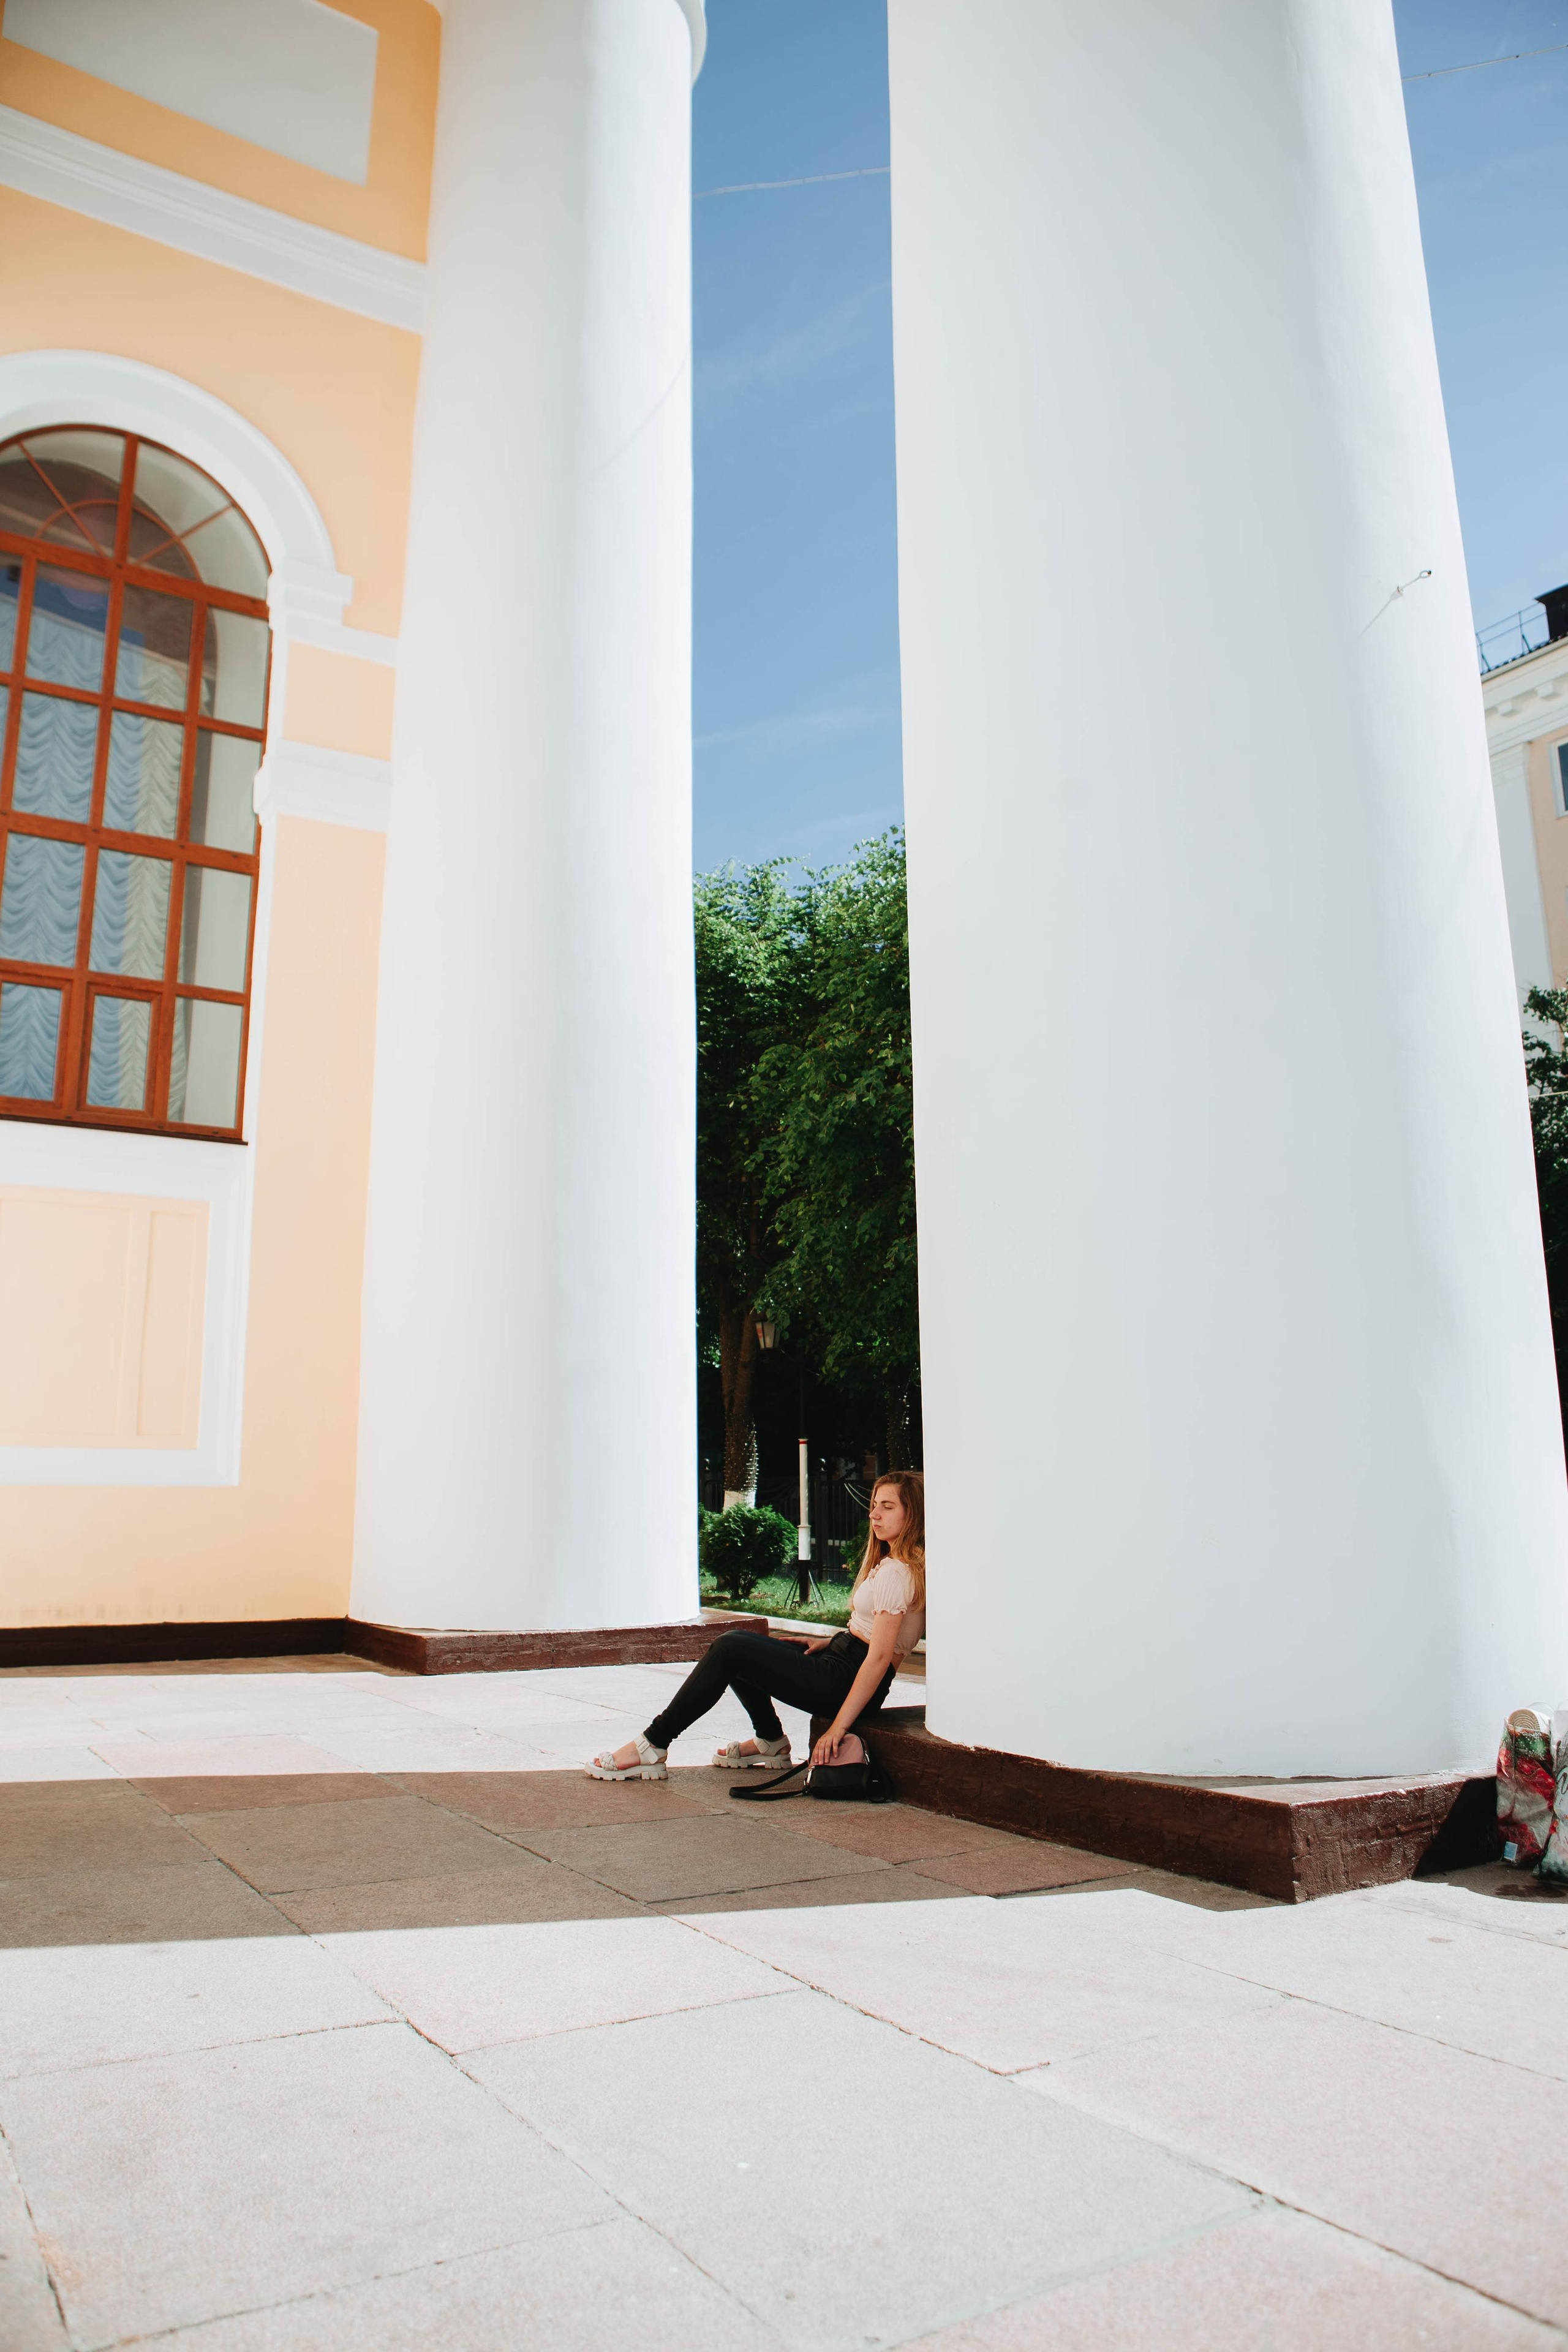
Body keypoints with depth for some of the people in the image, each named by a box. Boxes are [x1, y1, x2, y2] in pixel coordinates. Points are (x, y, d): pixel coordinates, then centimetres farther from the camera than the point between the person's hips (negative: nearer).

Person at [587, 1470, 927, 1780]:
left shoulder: (896, 1572, -18)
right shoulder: (888, 1564, 13)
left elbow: (879, 1658, -22)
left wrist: (837, 1729, -23)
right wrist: (831, 1640, 8)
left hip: (845, 1681, -10)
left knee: (729, 1650, -14)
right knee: (735, 1645, 14)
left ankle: (651, 1748, -9)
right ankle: (771, 1743, 21)